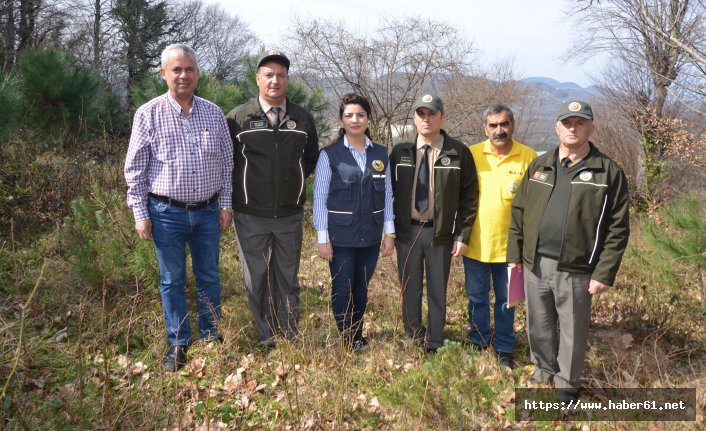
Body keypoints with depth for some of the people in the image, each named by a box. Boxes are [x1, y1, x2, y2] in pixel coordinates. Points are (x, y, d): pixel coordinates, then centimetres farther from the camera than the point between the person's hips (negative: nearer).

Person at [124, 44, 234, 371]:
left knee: (209, 276, 13)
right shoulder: (148, 114, -5)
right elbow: (135, 168, -3)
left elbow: (227, 162, 7)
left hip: (208, 211, 2)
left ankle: (211, 335, 29)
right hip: (166, 213, -2)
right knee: (172, 280, 9)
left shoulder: (214, 113, 3)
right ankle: (178, 344, 23)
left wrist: (225, 205, 4)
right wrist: (140, 213, -6)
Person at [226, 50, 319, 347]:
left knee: (288, 278, 13)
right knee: (256, 279, 9)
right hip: (251, 216, -2)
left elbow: (312, 158, 16)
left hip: (290, 214, 2)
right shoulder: (238, 118, -5)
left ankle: (290, 335, 27)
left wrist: (294, 178, 4)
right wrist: (241, 187, 0)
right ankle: (265, 338, 24)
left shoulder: (303, 119, 4)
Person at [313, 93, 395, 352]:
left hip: (370, 237, 3)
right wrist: (323, 238, -9)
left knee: (361, 290, 12)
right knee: (343, 290, 4)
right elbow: (320, 199, -5)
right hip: (341, 237, -3)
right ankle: (348, 341, 20)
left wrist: (389, 233, 4)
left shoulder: (381, 155, 6)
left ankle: (358, 336, 29)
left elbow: (387, 195, 8)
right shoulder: (330, 155, -4)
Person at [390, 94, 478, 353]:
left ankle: (434, 345, 25)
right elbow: (389, 191, 8)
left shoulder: (458, 153, -5)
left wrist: (462, 235, -6)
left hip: (440, 232, -2)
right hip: (406, 231, 2)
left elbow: (468, 197, -3)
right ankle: (413, 339, 30)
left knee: (437, 290, 10)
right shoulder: (400, 152, 2)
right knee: (410, 289, 12)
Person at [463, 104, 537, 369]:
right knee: (477, 298, 14)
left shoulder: (529, 157, -3)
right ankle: (478, 345, 32)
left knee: (506, 301, 13)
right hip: (475, 244, 1)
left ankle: (504, 350, 29)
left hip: (510, 245, 0)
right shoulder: (471, 154, -2)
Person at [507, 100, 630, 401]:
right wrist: (514, 254, 7)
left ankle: (567, 383, 32)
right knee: (539, 326, 17)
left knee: (573, 331, 11)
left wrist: (604, 273, -11)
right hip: (534, 264, 4)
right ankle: (544, 371, 40)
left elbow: (617, 229, -7)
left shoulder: (609, 172, -4)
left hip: (575, 270, -3)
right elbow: (519, 213, 11)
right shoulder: (538, 166, 8)